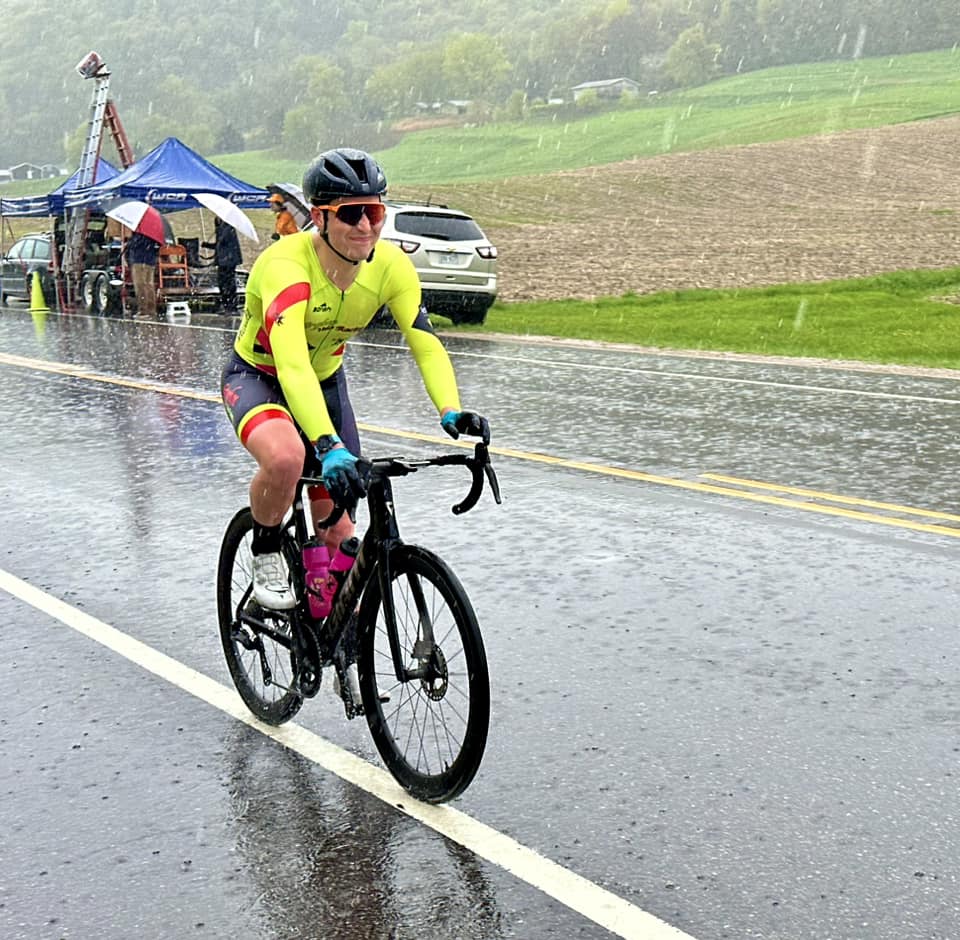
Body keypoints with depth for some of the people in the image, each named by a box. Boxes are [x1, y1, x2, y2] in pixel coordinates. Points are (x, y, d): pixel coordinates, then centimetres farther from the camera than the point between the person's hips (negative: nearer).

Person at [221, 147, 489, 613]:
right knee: (286, 458, -38)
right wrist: (331, 448, -59)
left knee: (338, 528, 3)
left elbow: (426, 343, -25)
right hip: (258, 377, -4)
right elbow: (291, 365, -47)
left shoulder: (390, 265, -20)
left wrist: (452, 413, -44)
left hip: (325, 380, 5)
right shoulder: (285, 265, -35)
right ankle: (265, 556, -7)